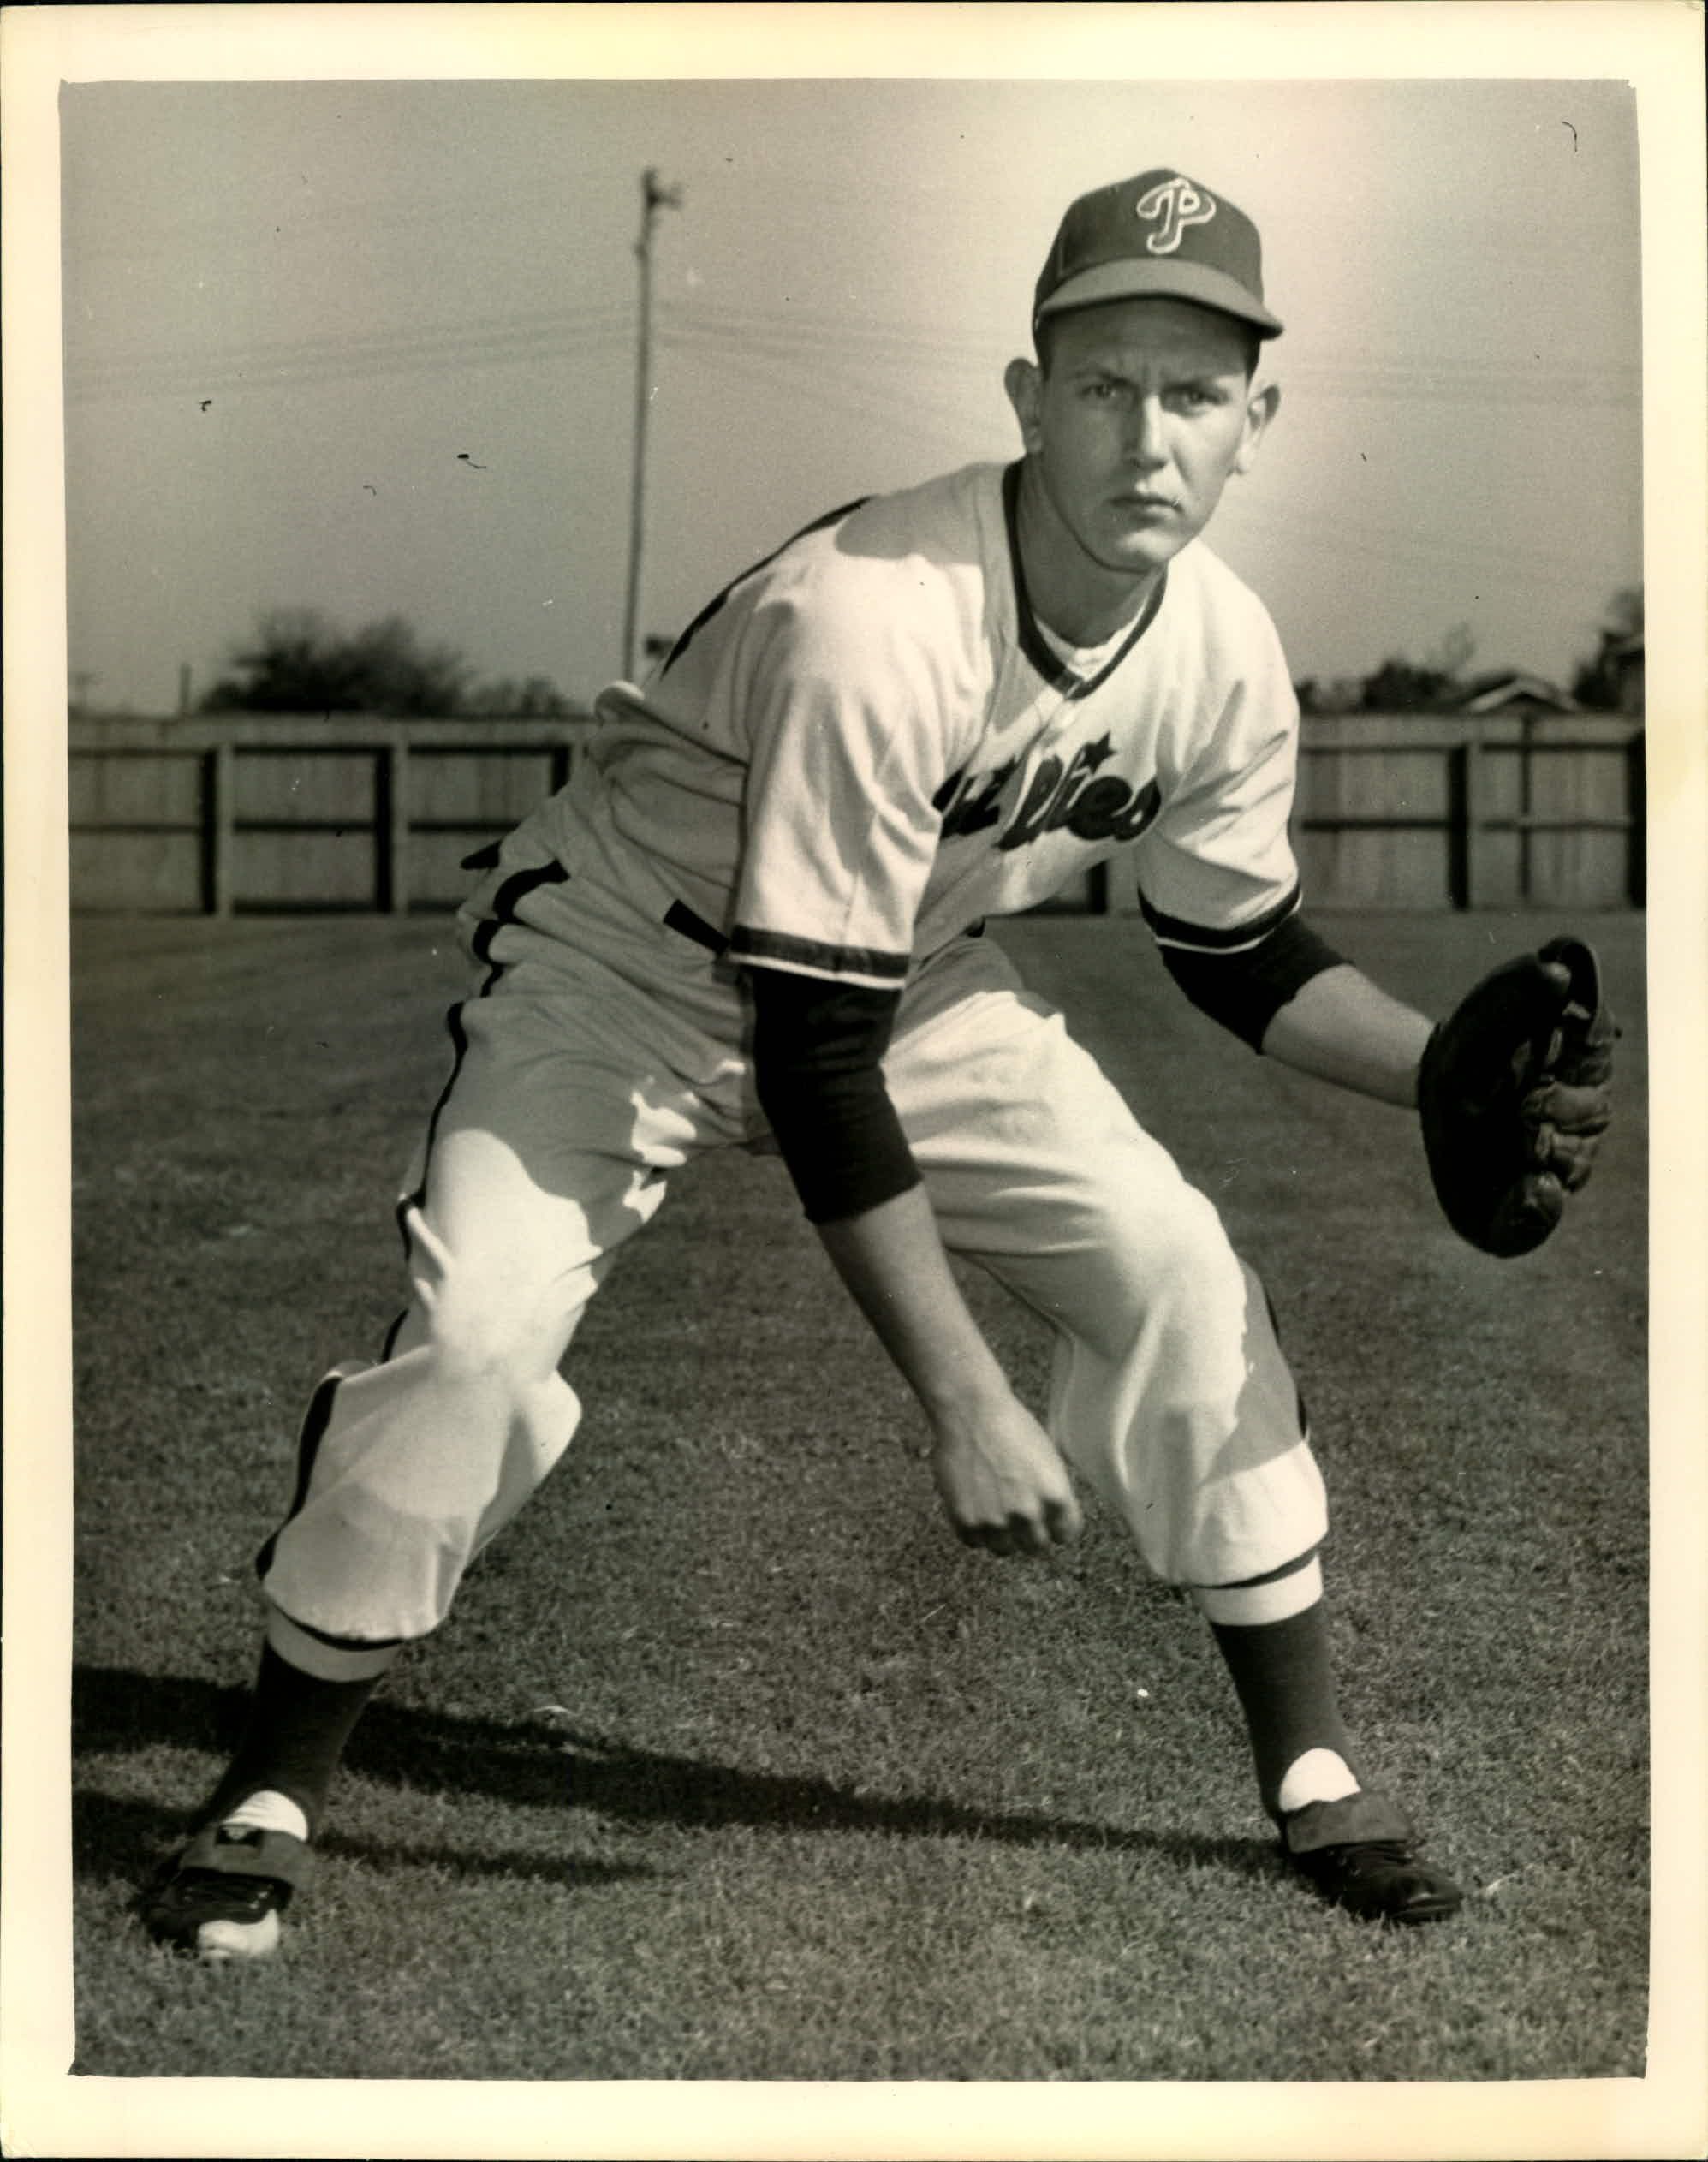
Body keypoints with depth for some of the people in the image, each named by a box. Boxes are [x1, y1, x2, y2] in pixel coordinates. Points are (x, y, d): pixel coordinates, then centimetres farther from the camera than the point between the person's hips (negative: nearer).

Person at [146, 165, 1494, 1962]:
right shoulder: (875, 622, -36)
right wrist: (963, 1401, -33)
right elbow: (810, 1059, -34)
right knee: (474, 1339, -23)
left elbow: (1243, 962, 5)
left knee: (1180, 1272, -8)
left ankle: (1311, 1772, 9)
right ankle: (269, 1799, -1)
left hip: (910, 977, 6)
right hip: (628, 964, -5)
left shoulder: (1226, 658, -15)